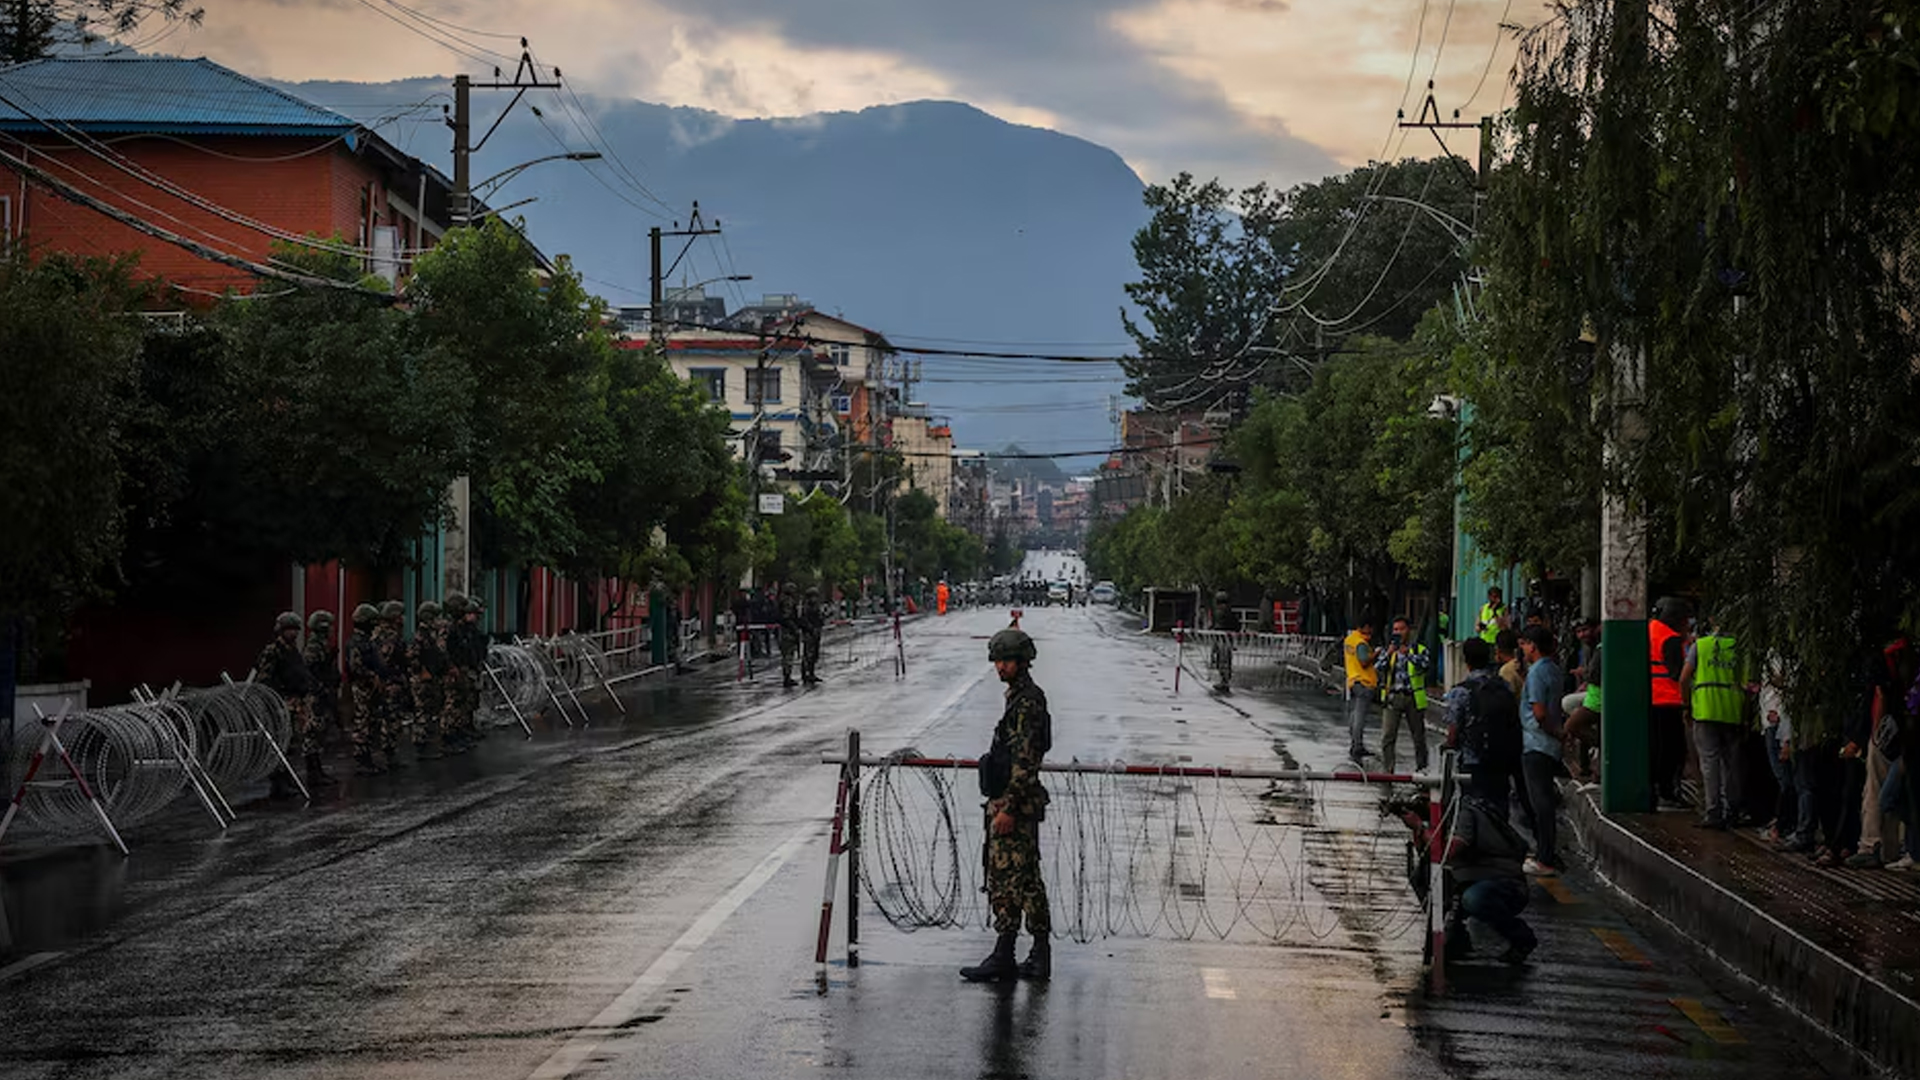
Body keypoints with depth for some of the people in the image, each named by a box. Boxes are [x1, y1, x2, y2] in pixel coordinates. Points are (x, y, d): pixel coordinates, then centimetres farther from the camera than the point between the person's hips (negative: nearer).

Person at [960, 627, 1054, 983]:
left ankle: (1003, 958, -8)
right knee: (1028, 880, 10)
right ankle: (1040, 957, 13)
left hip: (1014, 802, -11)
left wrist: (1008, 807, -24)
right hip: (1020, 803, 11)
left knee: (1006, 879, -9)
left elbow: (1025, 760, -21)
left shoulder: (1027, 702, -15)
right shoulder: (1021, 698, 18)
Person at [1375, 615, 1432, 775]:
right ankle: (1387, 771, -6)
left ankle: (1422, 769, 22)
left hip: (1414, 697, -1)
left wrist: (1408, 654, -23)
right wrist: (1389, 653, -19)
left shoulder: (1419, 650, 5)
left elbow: (1427, 665, -14)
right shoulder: (1387, 651, 11)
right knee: (1388, 736, -8)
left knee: (1418, 736, 8)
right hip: (1392, 697, 1)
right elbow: (1378, 667, -4)